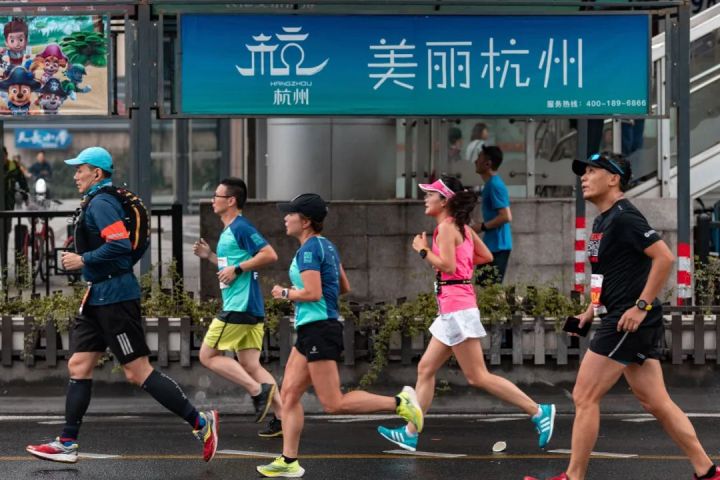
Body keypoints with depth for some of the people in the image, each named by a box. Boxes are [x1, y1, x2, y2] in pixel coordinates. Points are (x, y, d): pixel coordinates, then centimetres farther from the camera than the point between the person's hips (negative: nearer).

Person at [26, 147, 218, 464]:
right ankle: (67, 444, 11)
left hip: (114, 298, -11)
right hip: (99, 296, 11)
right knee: (79, 366, 8)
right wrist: (84, 262, 17)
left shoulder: (101, 204, -15)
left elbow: (121, 245, -27)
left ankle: (201, 422, -2)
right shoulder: (94, 203, 16)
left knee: (138, 372, -8)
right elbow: (117, 244, 23)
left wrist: (83, 260, -20)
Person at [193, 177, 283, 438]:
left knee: (208, 355, -3)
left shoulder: (241, 227, -12)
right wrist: (209, 256, 18)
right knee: (249, 365, 8)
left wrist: (237, 269, -19)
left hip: (238, 307, -10)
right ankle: (282, 416, 2)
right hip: (250, 309, 10)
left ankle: (258, 390, -10)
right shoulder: (229, 231, 18)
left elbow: (269, 255, -20)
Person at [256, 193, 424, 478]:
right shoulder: (327, 246, 15)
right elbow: (344, 288, 22)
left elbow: (312, 293, -23)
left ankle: (399, 403, -8)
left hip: (318, 330, -10)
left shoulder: (309, 249, -14)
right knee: (289, 394, 7)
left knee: (334, 404, -9)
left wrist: (285, 293, -6)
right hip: (310, 330, 10)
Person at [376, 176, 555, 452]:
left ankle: (538, 412, -8)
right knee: (426, 368, 12)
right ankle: (410, 434, 14)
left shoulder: (446, 227, -12)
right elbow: (487, 256, 19)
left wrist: (423, 250, -10)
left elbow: (448, 265, -21)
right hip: (453, 308, 10)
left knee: (477, 376, -8)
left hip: (456, 307, -10)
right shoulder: (462, 227, 14)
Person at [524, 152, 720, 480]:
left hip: (628, 322, -10)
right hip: (627, 324, 10)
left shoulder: (623, 217, -14)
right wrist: (590, 312, 20)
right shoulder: (603, 221, 16)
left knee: (584, 398, -5)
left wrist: (641, 306, -23)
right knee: (656, 403, 11)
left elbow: (664, 257, -22)